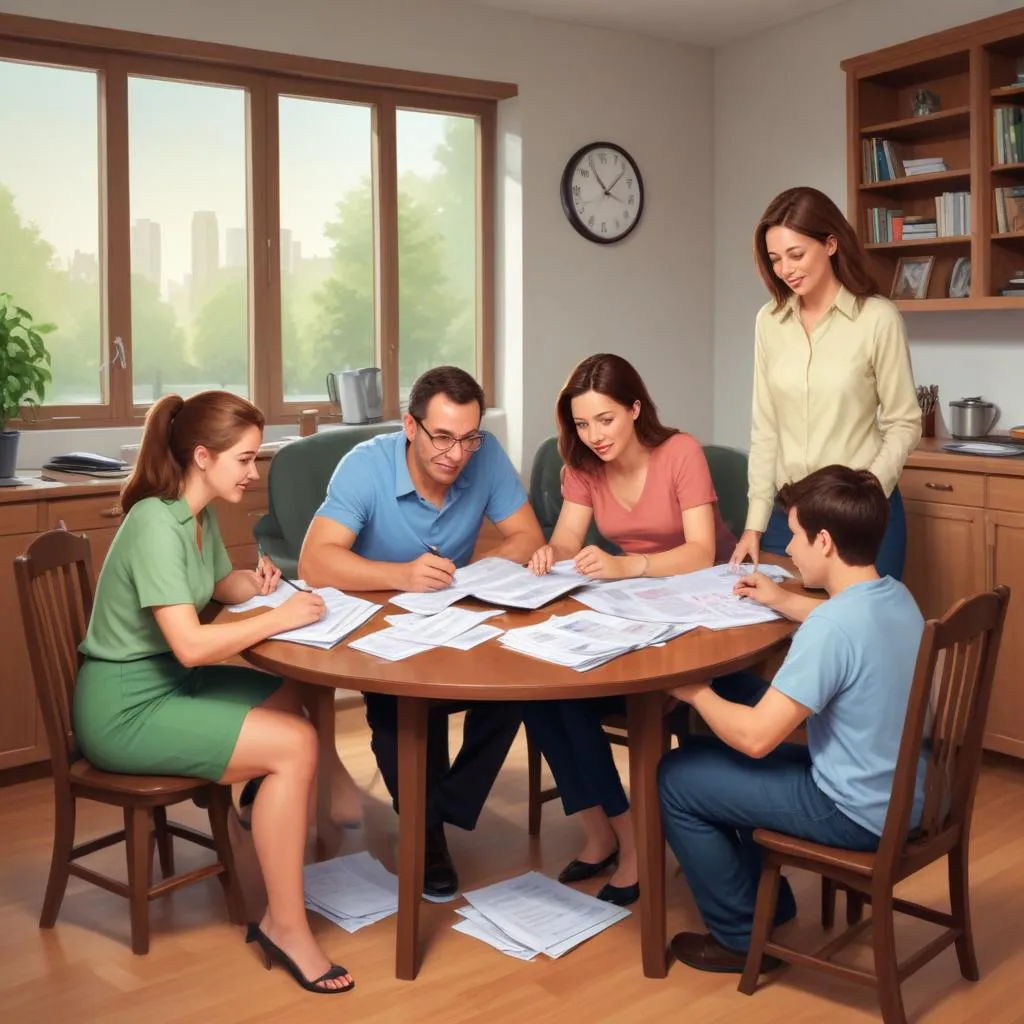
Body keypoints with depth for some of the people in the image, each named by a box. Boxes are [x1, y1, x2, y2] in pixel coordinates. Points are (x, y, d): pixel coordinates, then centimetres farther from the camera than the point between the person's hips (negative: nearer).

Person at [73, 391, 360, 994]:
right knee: (295, 744, -18)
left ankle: (266, 809, 25)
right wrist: (280, 617, -22)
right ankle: (286, 926, -7)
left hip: (172, 682, 9)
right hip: (126, 709, -9)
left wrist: (254, 583, 1)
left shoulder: (201, 514, 4)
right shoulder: (156, 525, -24)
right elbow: (192, 646, -30)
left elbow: (219, 586, 22)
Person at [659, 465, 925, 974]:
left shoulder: (830, 626, -29)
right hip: (902, 792, 9)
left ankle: (742, 938, 15)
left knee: (676, 778, 0)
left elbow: (755, 738, -25)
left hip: (857, 813, -9)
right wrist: (784, 602, 26)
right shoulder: (896, 596, 0)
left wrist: (697, 693, -9)